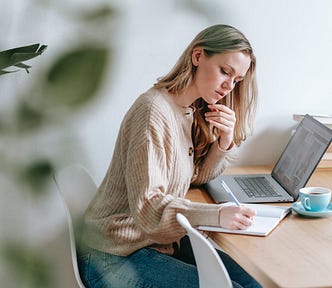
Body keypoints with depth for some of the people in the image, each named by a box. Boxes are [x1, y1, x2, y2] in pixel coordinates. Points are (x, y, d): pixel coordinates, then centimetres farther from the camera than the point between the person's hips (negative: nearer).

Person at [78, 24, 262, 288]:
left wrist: (225, 140, -4)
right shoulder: (154, 110, -21)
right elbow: (147, 206, -25)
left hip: (162, 239, 8)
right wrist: (217, 215, -38)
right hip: (117, 257, -8)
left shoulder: (191, 112, 7)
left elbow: (197, 176, 15)